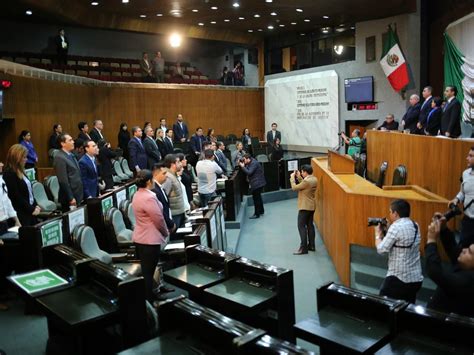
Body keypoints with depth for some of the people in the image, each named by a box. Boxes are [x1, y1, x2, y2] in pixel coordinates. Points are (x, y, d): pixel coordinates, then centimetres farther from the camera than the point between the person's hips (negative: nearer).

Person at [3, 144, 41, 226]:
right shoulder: (9, 174, -12)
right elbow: (16, 196, -16)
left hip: (30, 211, 8)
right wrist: (31, 209, -13)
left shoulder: (20, 171, 13)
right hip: (21, 213, -8)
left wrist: (35, 206, 6)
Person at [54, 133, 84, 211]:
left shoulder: (71, 155, 14)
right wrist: (71, 198, -18)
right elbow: (63, 181, -19)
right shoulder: (59, 158, -14)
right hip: (70, 199, -8)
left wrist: (80, 196, 16)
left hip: (78, 196, 8)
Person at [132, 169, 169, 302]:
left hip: (140, 238, 10)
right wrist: (166, 232, 0)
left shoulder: (137, 195, 8)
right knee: (148, 272, 0)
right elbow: (159, 219, -19)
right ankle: (147, 300, 9)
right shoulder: (148, 197, -23)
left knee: (145, 271, 18)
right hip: (150, 239, -10)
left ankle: (147, 296, 29)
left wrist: (163, 232, 17)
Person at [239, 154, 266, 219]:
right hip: (258, 183, 11)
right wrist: (243, 165, -1)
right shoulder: (251, 163, 12)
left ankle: (257, 214, 2)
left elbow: (249, 172, -26)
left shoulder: (254, 163, -20)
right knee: (258, 197, 22)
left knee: (256, 198, -5)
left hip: (257, 183, -11)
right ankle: (261, 211, 35)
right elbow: (247, 171, 11)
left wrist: (242, 166, -19)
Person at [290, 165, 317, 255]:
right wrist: (299, 177, 12)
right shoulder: (314, 179, 4)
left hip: (305, 207, -9)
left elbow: (294, 188, -16)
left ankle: (303, 248, -3)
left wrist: (292, 177, -4)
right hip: (311, 206, 9)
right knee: (310, 225, 15)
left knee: (301, 226, -4)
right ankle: (311, 245, 22)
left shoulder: (307, 181, -24)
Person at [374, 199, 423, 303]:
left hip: (398, 278, -8)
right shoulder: (415, 226, 9)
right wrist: (386, 231, 15)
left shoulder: (396, 227, -16)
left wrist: (378, 234, 2)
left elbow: (381, 249, -14)